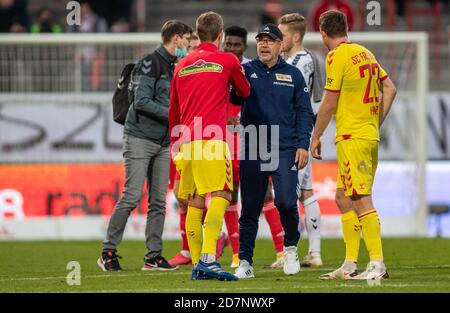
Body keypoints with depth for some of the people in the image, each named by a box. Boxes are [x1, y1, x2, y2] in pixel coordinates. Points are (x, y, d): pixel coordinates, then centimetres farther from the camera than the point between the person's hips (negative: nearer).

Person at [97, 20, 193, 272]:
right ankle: (108, 252, -4)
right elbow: (142, 102, -18)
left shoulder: (176, 67, 15)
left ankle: (154, 256, 8)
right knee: (132, 196, -11)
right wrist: (172, 115, -17)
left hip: (163, 142, 8)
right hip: (140, 138, -8)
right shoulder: (150, 63, -10)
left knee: (159, 201, 5)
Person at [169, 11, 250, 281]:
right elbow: (245, 92, 21)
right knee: (220, 196, -11)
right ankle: (208, 258, -27)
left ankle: (197, 265, 10)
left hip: (186, 140, 6)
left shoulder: (182, 66, 18)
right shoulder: (228, 60, 4)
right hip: (212, 139, -6)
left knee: (195, 203, 10)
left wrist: (175, 147, 33)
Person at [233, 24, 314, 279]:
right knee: (250, 208, 1)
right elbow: (232, 97, -3)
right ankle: (245, 262, 6)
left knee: (286, 202, -13)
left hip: (285, 150, -1)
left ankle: (291, 247, 13)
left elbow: (304, 113, 9)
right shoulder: (246, 71, 8)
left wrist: (303, 145, -1)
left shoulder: (293, 75, 10)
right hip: (252, 151, 1)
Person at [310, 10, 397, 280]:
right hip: (370, 135, 9)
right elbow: (390, 89, 15)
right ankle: (350, 265, 16)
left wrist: (316, 137, -1)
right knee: (344, 199, 14)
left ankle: (378, 265, -15)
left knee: (361, 200, -11)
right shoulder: (365, 53, 14)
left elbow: (329, 103, -10)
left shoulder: (337, 56, -10)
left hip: (352, 137, -9)